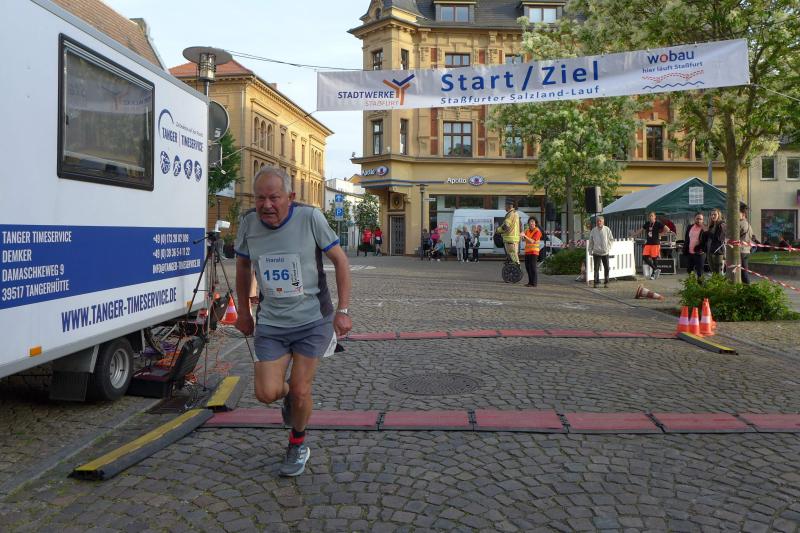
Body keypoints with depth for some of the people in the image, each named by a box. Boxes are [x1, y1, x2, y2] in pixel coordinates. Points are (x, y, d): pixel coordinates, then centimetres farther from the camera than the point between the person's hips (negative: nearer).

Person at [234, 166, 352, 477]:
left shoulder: (310, 218, -14)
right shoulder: (249, 224, -5)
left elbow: (340, 260, -6)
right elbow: (242, 266, 13)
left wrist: (343, 310, -9)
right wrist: (243, 311, 15)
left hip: (312, 320, -2)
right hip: (270, 324, 3)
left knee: (300, 391, -1)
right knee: (266, 393, -6)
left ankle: (298, 445, 29)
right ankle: (288, 392, 33)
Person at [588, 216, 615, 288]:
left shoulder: (607, 229, -1)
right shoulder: (593, 230, 1)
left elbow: (611, 239, 8)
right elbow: (590, 241, 7)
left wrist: (609, 248, 0)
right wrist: (590, 251, 5)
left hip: (605, 252, 1)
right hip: (596, 252, 0)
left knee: (606, 268, 4)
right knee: (596, 268, -2)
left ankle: (606, 282, 15)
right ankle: (596, 282, 3)